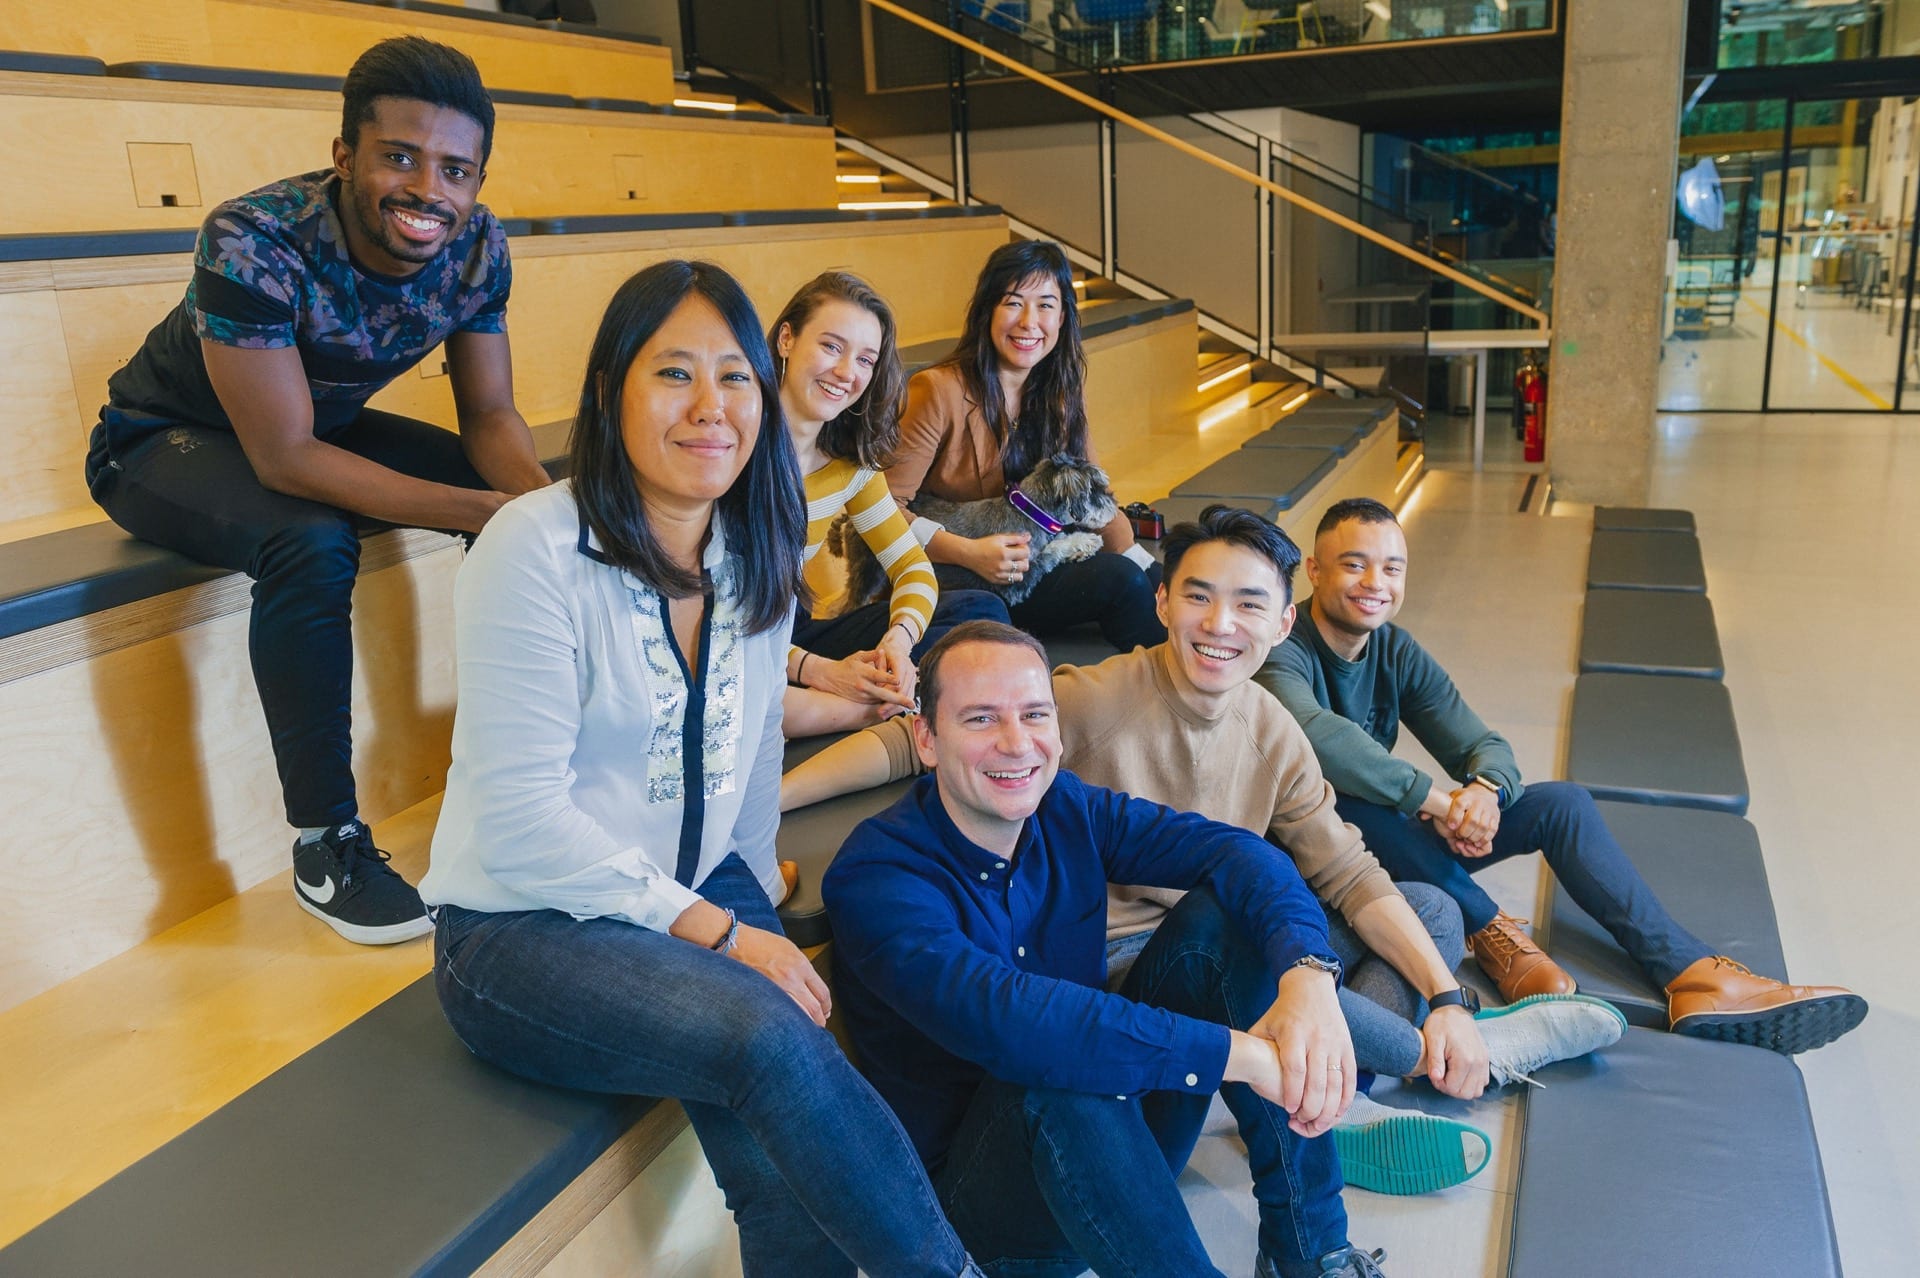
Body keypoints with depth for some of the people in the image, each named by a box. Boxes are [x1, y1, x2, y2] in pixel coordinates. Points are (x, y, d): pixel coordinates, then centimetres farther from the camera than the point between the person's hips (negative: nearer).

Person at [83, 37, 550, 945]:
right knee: (311, 541, -36)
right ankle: (324, 846, -22)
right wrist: (487, 512, -40)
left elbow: (490, 416, -11)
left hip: (324, 426, 6)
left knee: (534, 500, -12)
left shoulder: (475, 244, -17)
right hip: (166, 440, -5)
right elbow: (286, 459, -34)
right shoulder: (254, 242, -34)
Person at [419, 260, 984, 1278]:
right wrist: (716, 930, -19)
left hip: (703, 897, 5)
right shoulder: (539, 547, -16)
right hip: (524, 927, -5)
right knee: (771, 1037, -30)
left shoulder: (757, 554, 4)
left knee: (786, 1168, -21)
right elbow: (522, 821, -20)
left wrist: (756, 905, 8)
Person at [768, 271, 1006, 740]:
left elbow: (913, 567, 7)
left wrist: (900, 637, -17)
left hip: (793, 634, 7)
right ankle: (889, 708, -21)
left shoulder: (850, 461, 4)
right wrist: (818, 671, -28)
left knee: (982, 610, -3)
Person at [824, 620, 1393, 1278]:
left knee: (1217, 918, -12)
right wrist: (1239, 1051, -39)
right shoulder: (872, 876, -21)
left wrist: (1308, 971, -35)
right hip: (984, 1194, -6)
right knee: (1055, 1073, -38)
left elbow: (1229, 849, -14)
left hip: (1114, 1132, 6)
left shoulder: (1066, 807, -3)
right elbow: (996, 1016, -38)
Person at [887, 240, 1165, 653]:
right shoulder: (940, 391, -14)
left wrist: (1150, 572, -5)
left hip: (1025, 567, 6)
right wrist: (969, 552, -25)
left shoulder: (1061, 392, 7)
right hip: (947, 577, -6)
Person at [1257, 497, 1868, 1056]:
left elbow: (1485, 745, -3)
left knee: (1561, 803, -4)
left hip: (1401, 842, 7)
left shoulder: (1395, 651, 2)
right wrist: (1435, 798, -39)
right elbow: (1316, 736, -44)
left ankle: (1692, 974, -11)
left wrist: (1484, 789, -28)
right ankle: (1486, 928, -17)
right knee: (1348, 799, -40)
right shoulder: (1282, 653, -21)